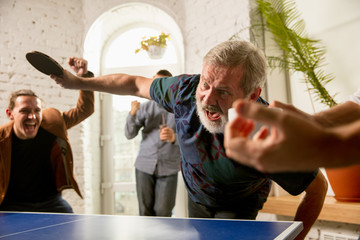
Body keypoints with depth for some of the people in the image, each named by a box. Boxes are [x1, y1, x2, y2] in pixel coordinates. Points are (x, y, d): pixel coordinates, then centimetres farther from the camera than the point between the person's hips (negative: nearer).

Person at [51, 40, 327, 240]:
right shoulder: (187, 89, -30)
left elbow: (318, 186, -22)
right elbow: (136, 84, -11)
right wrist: (80, 81, -6)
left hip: (238, 208, -4)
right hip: (196, 199, 4)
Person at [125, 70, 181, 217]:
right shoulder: (145, 107, 6)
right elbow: (129, 135, 1)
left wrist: (174, 137, -28)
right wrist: (132, 114, -16)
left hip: (168, 168, -1)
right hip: (144, 166, 2)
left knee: (163, 212, 0)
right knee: (145, 211, 7)